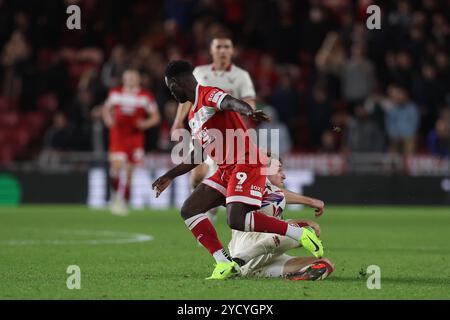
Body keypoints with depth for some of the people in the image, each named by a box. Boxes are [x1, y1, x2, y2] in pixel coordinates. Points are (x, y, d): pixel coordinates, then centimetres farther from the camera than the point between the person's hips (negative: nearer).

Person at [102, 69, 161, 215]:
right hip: (118, 135, 0)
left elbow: (155, 117, 6)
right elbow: (106, 109, 21)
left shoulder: (146, 96, 0)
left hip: (135, 136, 0)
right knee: (117, 165, -16)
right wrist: (108, 119, -1)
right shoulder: (115, 93, 6)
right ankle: (115, 193, 7)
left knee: (129, 170, 2)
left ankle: (123, 201, 12)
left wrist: (146, 124, -14)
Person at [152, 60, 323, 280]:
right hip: (225, 171, 10)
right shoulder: (193, 115, 23)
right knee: (189, 211, 0)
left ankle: (300, 233, -13)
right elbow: (197, 156, 33)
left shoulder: (208, 95, -7)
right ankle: (224, 264, -7)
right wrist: (170, 176, 38)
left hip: (246, 164, -10)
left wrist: (250, 112, -53)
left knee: (236, 220, -25)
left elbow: (231, 102, -31)